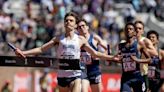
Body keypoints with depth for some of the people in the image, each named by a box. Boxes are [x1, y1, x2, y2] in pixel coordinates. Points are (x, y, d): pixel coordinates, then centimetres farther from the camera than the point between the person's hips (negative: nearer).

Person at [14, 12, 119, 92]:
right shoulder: (58, 39, 6)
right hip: (62, 75, 2)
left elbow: (95, 53, 11)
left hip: (76, 75, -2)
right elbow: (41, 49, 4)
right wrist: (23, 52, -5)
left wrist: (112, 57, 5)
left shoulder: (80, 39, 5)